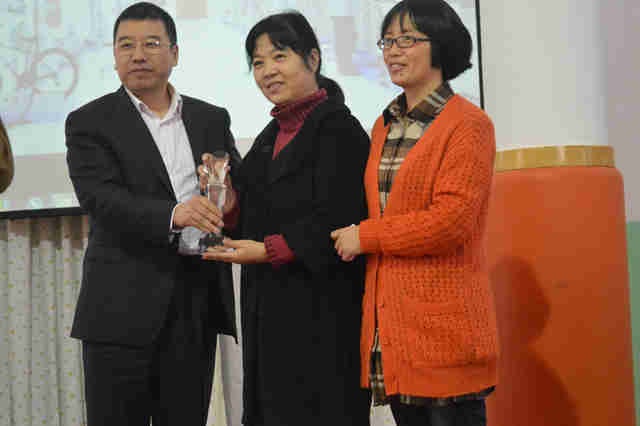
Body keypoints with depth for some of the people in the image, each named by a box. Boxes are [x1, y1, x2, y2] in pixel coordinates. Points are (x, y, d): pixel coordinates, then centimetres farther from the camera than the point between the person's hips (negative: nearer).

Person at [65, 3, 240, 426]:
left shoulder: (212, 119, 14)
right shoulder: (89, 122, 1)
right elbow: (101, 198, -13)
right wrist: (172, 214, -30)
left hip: (198, 302, 3)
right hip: (125, 304, -3)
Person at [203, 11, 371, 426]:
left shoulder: (338, 130, -9)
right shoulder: (272, 136, 16)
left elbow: (335, 223, -17)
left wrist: (269, 251, -19)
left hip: (320, 314, -8)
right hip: (269, 311, 8)